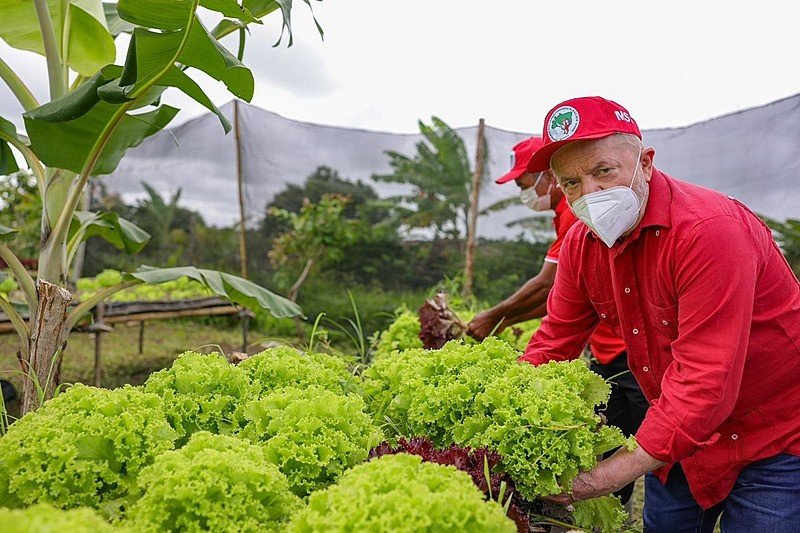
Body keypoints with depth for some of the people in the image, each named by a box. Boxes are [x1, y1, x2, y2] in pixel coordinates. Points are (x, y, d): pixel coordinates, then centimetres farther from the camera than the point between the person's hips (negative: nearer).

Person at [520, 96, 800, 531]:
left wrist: (625, 467, -37)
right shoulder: (581, 243, -7)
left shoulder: (710, 229, -30)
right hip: (674, 435, 6)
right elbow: (553, 344, -3)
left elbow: (707, 380, -34)